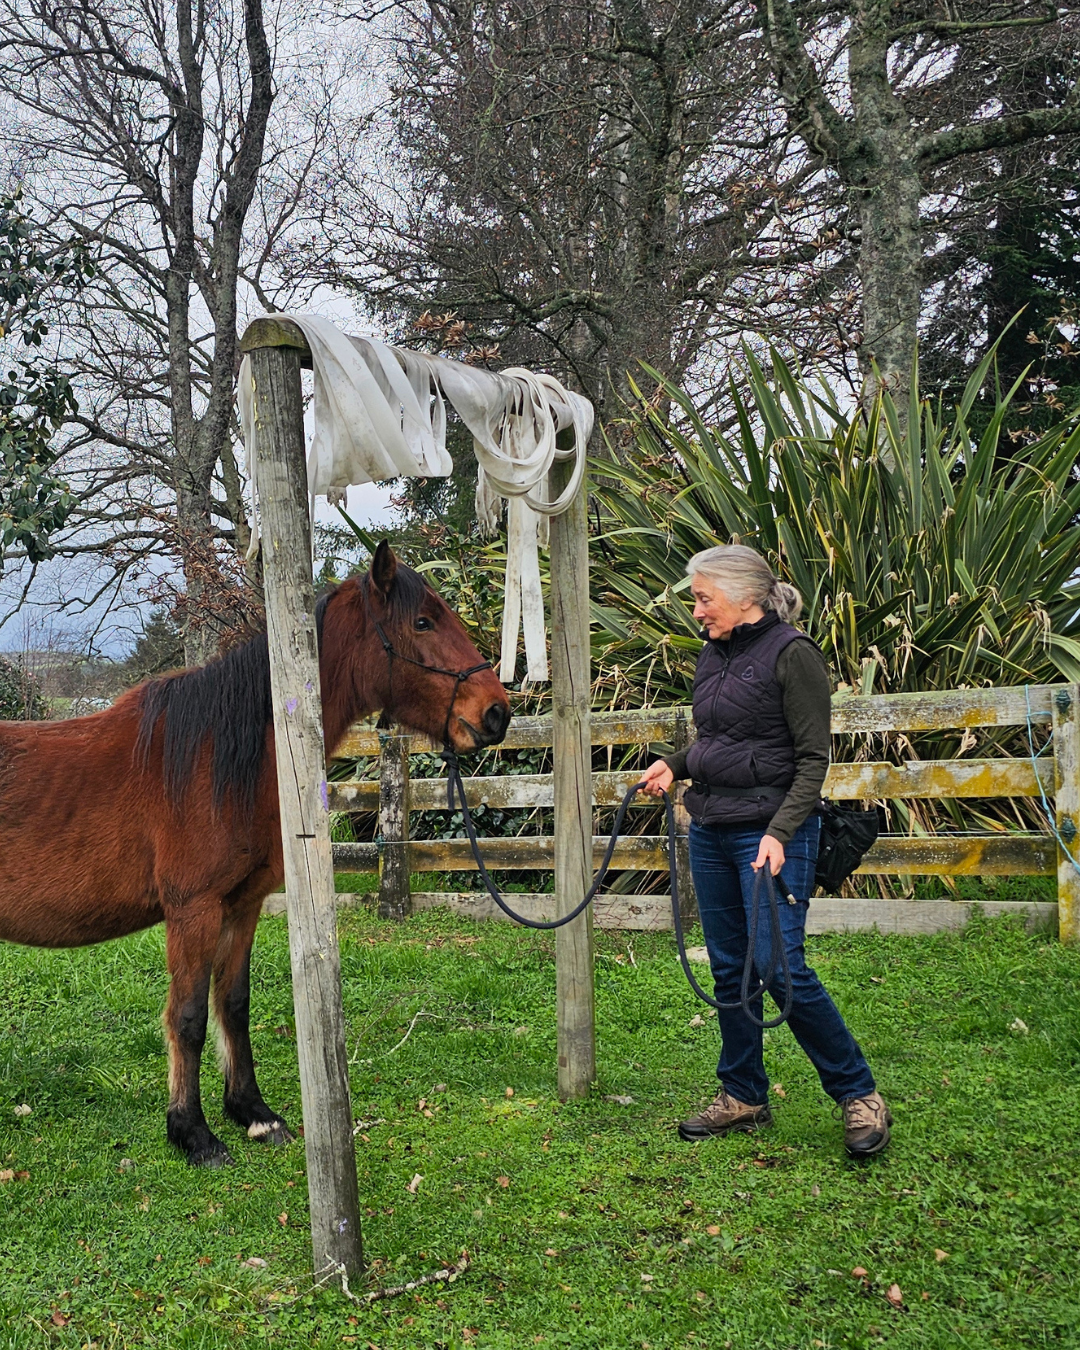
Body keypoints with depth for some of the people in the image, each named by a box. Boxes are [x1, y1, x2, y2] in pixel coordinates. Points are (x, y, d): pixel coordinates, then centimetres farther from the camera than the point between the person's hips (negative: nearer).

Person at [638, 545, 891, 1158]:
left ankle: (860, 1095, 7)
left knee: (780, 967, -10)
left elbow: (813, 758, -14)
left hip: (771, 830, -8)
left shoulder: (792, 654, -11)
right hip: (711, 830, 8)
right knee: (728, 967, 11)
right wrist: (675, 764, 8)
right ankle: (744, 1096, 24)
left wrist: (779, 833, -23)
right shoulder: (715, 654, 11)